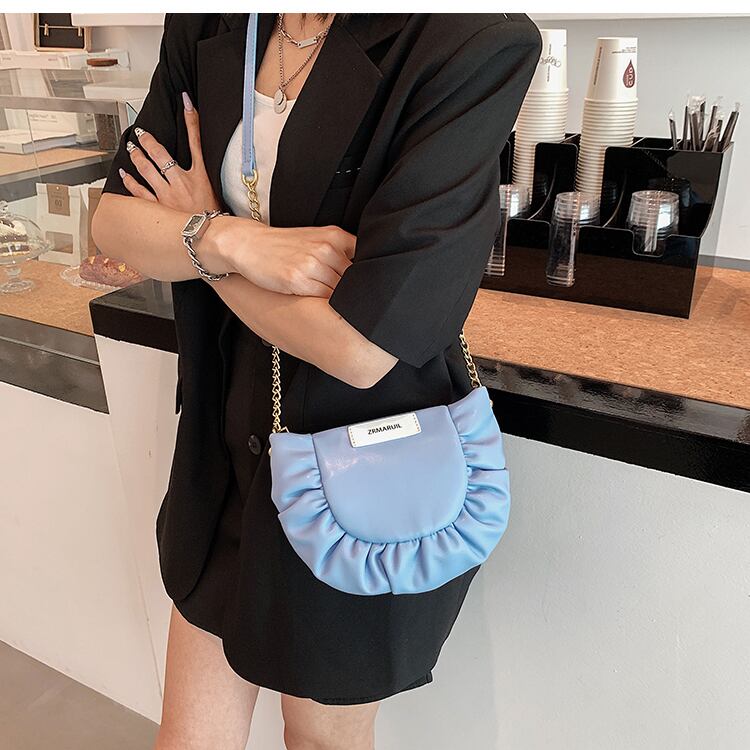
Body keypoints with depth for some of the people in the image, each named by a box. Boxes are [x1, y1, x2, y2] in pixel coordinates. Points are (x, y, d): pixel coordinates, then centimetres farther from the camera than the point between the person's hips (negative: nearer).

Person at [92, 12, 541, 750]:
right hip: (231, 438, 6)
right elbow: (113, 219, -1)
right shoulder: (204, 31, -1)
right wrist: (235, 240, -23)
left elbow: (362, 346, -28)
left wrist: (198, 235, -11)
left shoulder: (474, 42, -22)